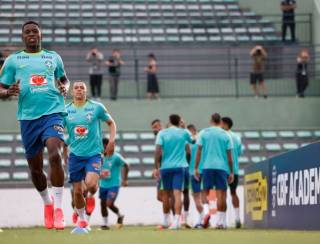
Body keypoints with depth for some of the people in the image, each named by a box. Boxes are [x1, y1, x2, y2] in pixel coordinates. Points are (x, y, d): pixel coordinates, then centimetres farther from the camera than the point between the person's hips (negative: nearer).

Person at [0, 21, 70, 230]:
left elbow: (64, 79, 27)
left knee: (55, 155, -24)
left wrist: (65, 88, 4)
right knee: (35, 168, 8)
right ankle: (47, 203, 34)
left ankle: (58, 207, -19)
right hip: (28, 117, 1)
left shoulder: (53, 57, 13)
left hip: (53, 112, -1)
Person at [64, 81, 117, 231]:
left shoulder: (96, 107, -1)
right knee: (77, 191, 3)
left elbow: (111, 123, 11)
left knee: (90, 184, -25)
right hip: (75, 155, 2)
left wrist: (112, 141, -2)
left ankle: (91, 196, 12)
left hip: (93, 153, -2)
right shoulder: (65, 110, 3)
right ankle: (82, 220, 25)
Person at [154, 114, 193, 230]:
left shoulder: (162, 133, -1)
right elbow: (192, 141, 24)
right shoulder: (183, 133, 3)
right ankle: (176, 221, -20)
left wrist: (157, 167, -5)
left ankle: (166, 221, 25)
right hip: (179, 167, 0)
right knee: (177, 194, -7)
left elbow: (158, 151, -10)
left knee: (166, 194, 14)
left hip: (165, 167, 0)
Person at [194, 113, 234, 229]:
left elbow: (199, 152, 1)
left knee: (206, 192, 8)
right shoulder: (225, 135, 6)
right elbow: (229, 156, 4)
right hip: (222, 167, 0)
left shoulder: (203, 133, 5)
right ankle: (221, 221, -1)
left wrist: (196, 168, 5)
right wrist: (231, 172, 10)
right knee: (221, 193, 1)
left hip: (207, 166, 0)